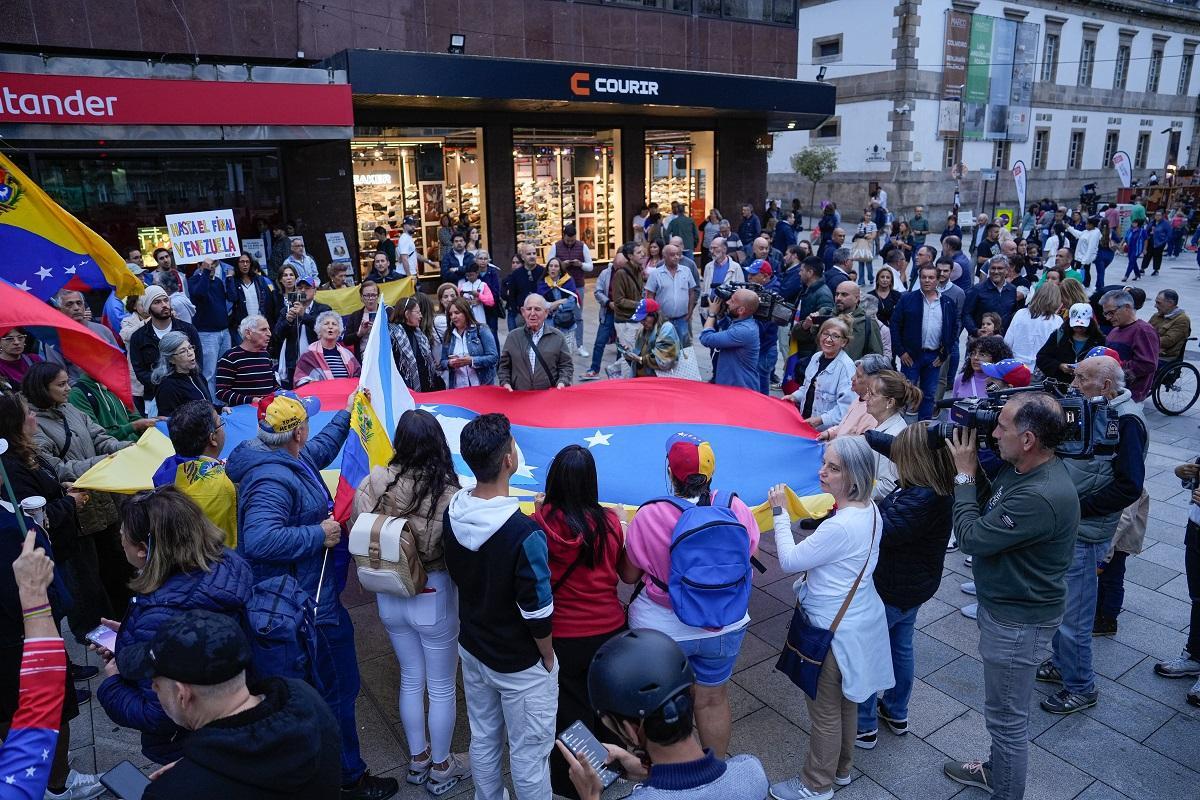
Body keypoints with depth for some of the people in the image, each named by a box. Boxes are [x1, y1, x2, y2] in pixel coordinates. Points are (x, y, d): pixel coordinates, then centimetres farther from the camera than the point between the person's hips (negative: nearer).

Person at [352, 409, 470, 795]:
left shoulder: (374, 483, -13)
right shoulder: (447, 492, -25)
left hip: (389, 597, 4)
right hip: (434, 599, -4)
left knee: (410, 678, 25)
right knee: (442, 686, 17)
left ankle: (417, 759, 43)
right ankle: (441, 768, 35)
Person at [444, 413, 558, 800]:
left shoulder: (452, 513, -11)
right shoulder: (524, 532, -32)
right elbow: (537, 611, -22)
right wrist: (548, 657, -6)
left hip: (472, 648, 7)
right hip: (520, 664, -7)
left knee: (483, 739, 25)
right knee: (528, 753, 14)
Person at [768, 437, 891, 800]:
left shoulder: (839, 527, -33)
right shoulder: (870, 510, -4)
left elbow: (789, 561, -22)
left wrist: (780, 512, -14)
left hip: (834, 631, -9)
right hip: (860, 618, 9)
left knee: (825, 711, 12)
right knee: (846, 702, 26)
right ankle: (841, 769, 45)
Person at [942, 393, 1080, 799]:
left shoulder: (1043, 497, -34)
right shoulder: (1021, 467, -4)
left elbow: (972, 537, -27)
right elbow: (988, 507, 8)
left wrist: (965, 474, -18)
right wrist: (972, 469, -7)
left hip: (1018, 621, -10)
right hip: (1002, 604, 10)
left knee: (1007, 716, 10)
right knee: (1005, 709, 29)